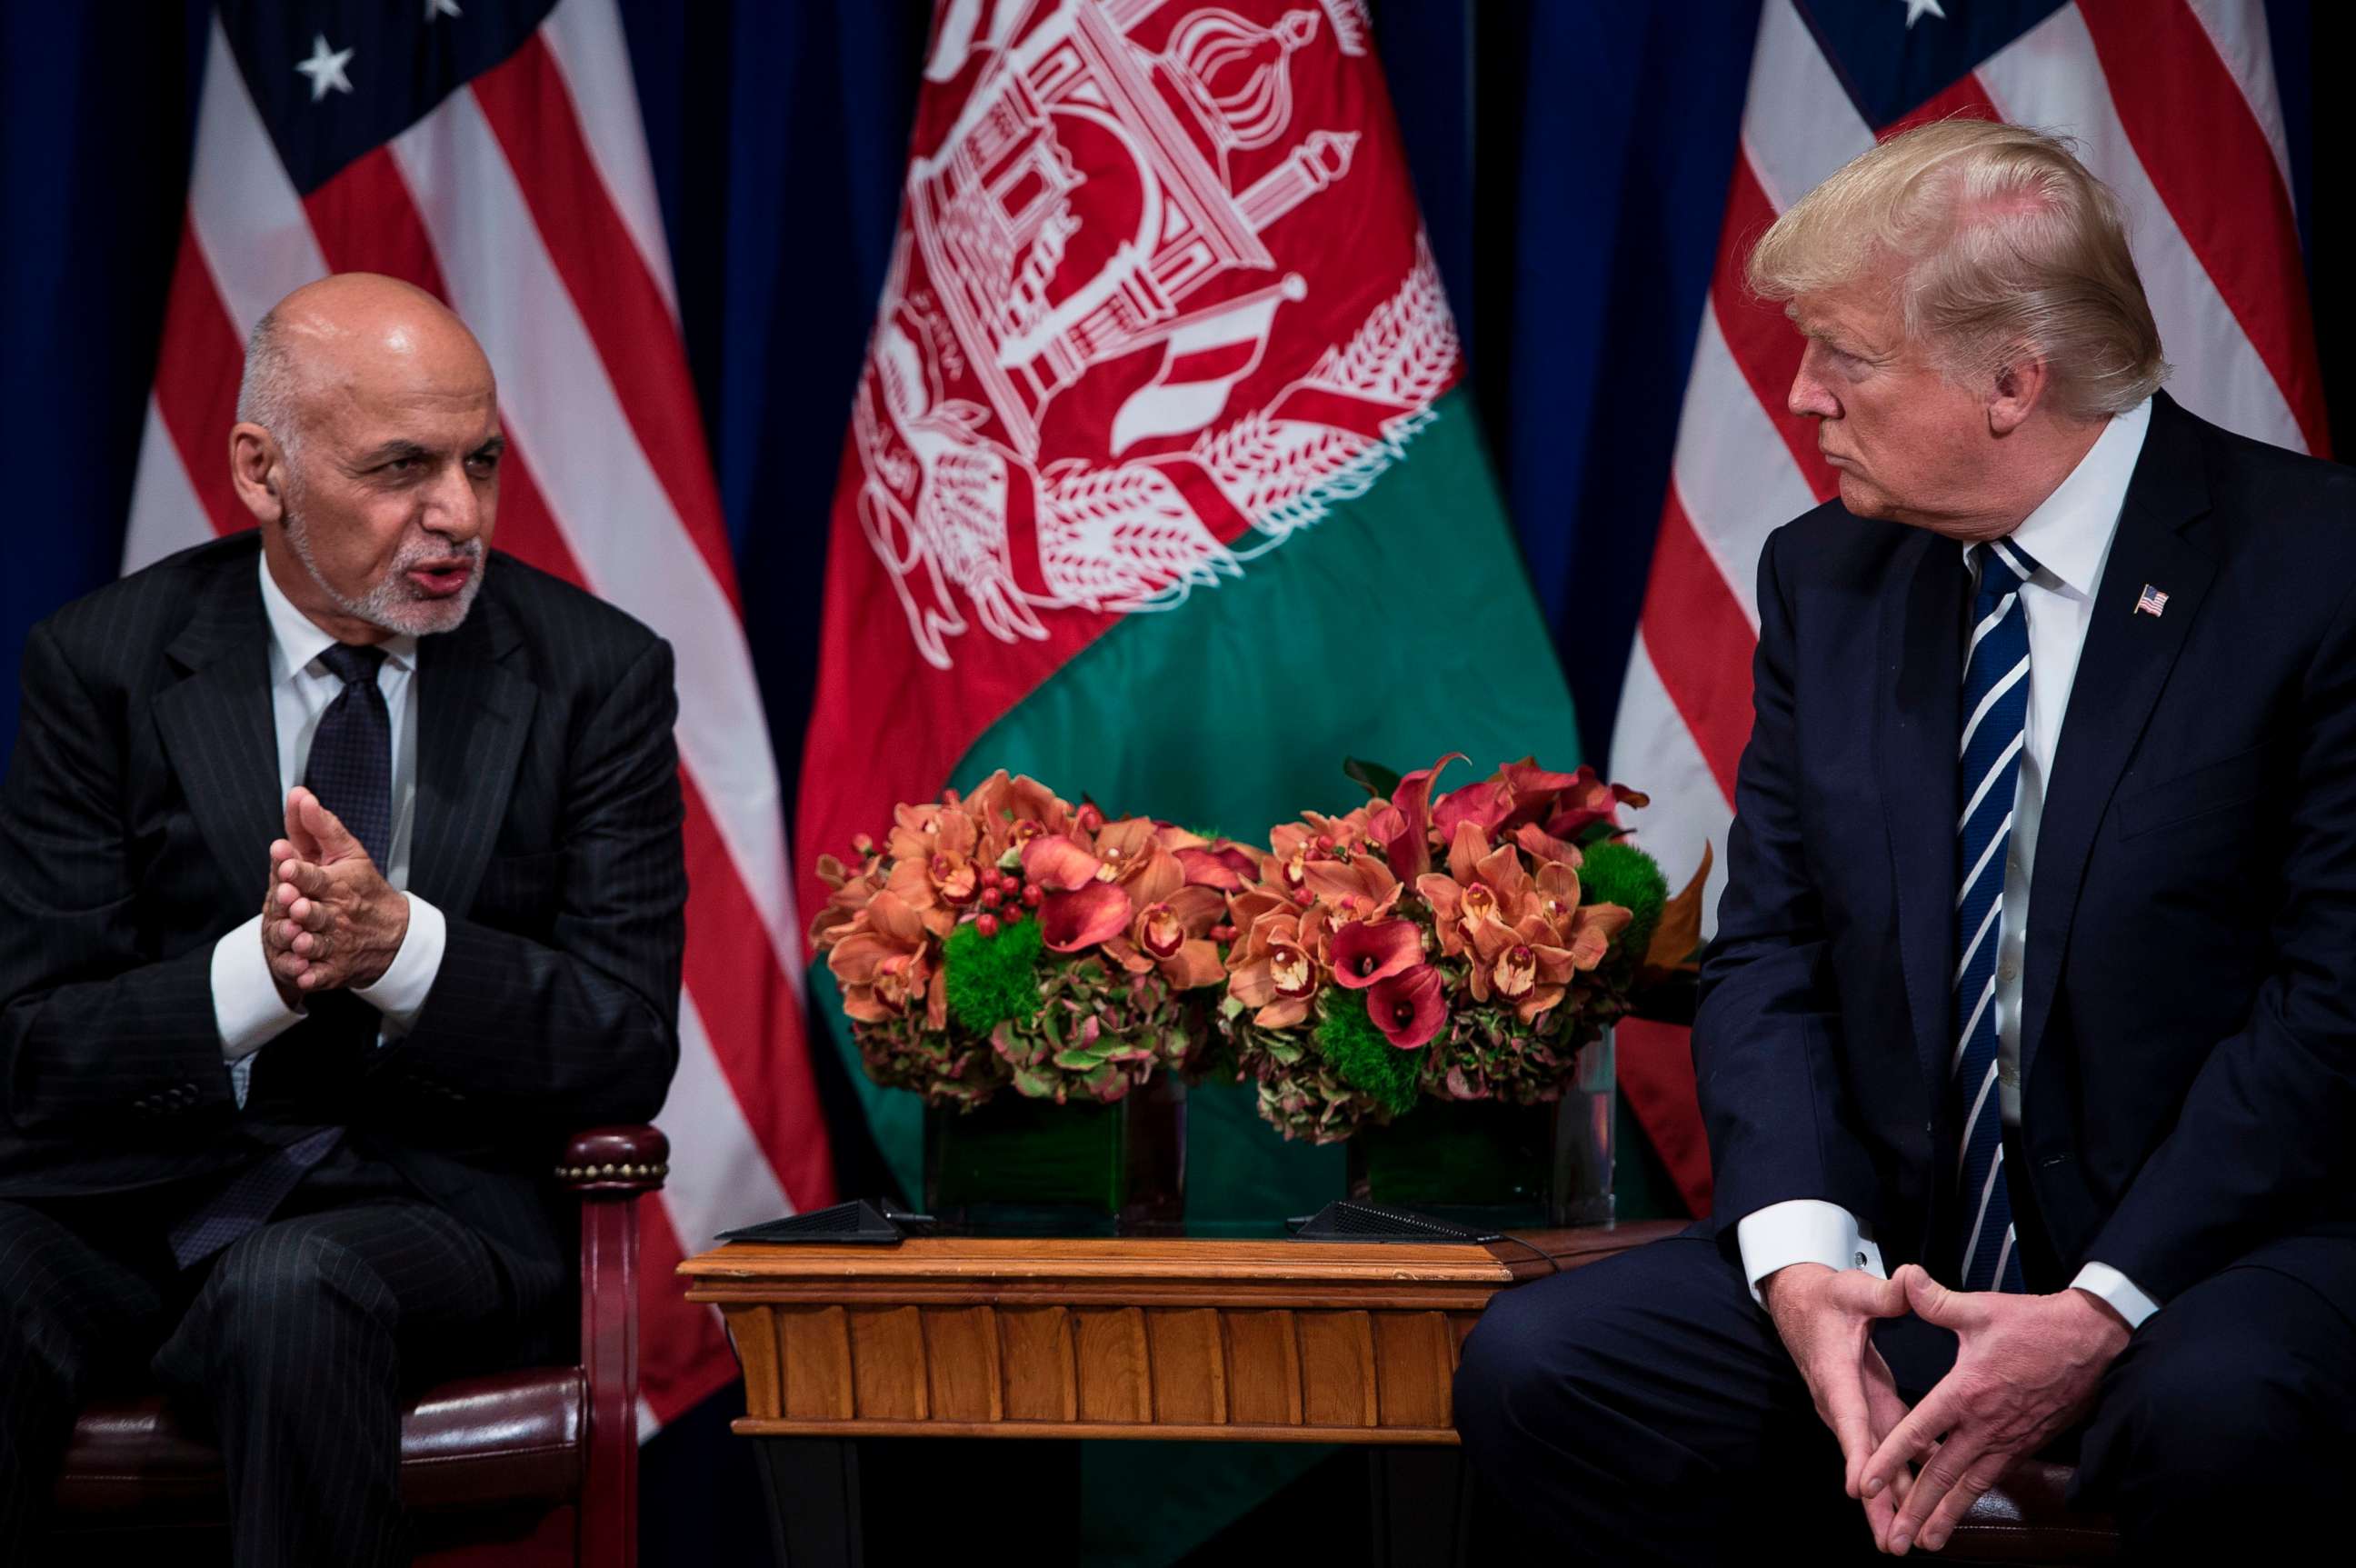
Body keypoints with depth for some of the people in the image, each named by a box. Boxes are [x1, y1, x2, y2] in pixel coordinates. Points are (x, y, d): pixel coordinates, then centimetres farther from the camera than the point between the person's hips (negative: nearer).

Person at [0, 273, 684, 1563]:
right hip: (131, 1190, 1)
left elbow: (629, 1046, -2)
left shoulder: (594, 673, 2)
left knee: (289, 1289, -36)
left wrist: (399, 946, -21)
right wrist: (254, 973, -22)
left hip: (424, 1198, -1)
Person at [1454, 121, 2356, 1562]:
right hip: (1905, 1261, 5)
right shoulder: (1828, 579, 9)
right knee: (1533, 1369, -16)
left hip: (2217, 1255, -5)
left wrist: (2106, 1309, -20)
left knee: (2212, 1417, -39)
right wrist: (1800, 1255, -12)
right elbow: (1767, 957, 7)